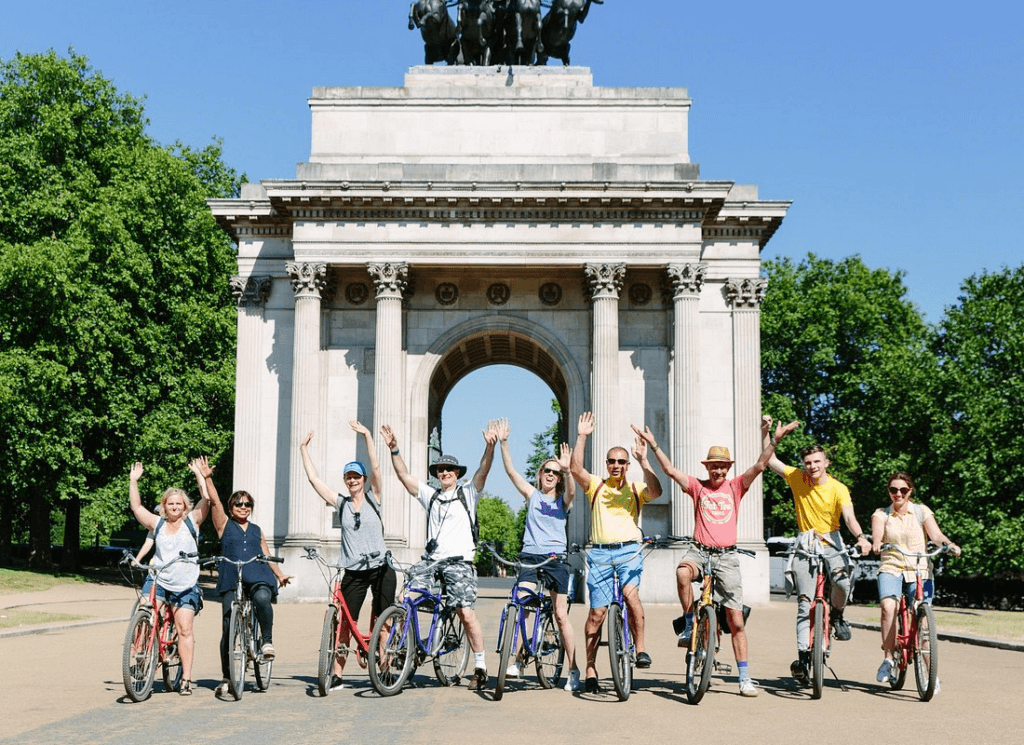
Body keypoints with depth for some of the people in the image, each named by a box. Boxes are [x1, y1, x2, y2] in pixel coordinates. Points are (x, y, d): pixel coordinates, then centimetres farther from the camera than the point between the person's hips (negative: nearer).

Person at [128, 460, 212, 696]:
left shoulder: (192, 522, 4)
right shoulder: (157, 524, 8)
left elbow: (207, 500, -2)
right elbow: (136, 507, 7)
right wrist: (133, 481, 2)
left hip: (185, 586, -1)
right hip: (157, 581, 2)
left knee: (185, 630, -3)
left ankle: (186, 678, 1)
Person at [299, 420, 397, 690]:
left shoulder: (373, 498, 4)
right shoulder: (340, 503, 7)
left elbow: (375, 467, -10)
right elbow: (313, 478, 4)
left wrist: (367, 435, -17)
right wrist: (304, 449, 4)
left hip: (380, 569, -1)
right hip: (353, 573, 1)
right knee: (344, 623, -1)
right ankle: (337, 675, 3)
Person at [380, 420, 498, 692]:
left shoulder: (467, 493, 8)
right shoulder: (430, 495, 17)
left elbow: (482, 471, -8)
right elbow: (403, 475, 11)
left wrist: (490, 446, -25)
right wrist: (394, 449, -2)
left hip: (459, 561, -4)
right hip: (432, 561, 4)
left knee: (466, 614, -10)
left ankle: (480, 668, -1)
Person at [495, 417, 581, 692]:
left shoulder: (563, 501, 5)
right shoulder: (532, 495, 9)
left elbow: (571, 490, -19)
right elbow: (511, 471, -2)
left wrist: (567, 470, -37)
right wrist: (503, 443, -14)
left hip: (556, 559, -1)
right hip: (530, 556, 1)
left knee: (561, 616, 2)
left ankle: (573, 670, 10)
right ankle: (515, 659, -6)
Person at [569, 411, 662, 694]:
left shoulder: (636, 488, 10)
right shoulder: (596, 486, 11)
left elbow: (655, 491, -11)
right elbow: (575, 469, -6)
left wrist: (644, 460, -17)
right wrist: (582, 437, -11)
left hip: (628, 550, -1)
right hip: (600, 552, 1)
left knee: (630, 592, -28)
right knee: (597, 611, -1)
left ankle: (641, 648, -16)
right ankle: (590, 671, 7)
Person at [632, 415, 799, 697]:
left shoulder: (735, 486, 8)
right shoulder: (697, 486, 7)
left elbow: (759, 466, -3)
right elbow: (670, 470, -2)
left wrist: (774, 441, -14)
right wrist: (653, 445, -10)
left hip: (727, 556, 0)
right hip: (699, 551, 0)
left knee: (736, 619, -1)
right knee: (683, 572, -37)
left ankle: (745, 678, 9)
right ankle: (689, 625, -16)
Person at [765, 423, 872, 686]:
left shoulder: (838, 488, -8)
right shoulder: (797, 479, -1)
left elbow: (849, 517, -21)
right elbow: (770, 459, 0)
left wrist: (860, 537, -39)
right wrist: (767, 432, -9)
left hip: (831, 542, -1)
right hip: (805, 544, 1)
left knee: (842, 581, -29)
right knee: (805, 603, -7)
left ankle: (836, 615, 4)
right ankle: (803, 657, -5)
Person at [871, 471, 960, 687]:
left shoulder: (921, 511, 5)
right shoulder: (881, 514, 6)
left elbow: (936, 535, -7)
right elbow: (877, 534, -11)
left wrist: (950, 545, -28)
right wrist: (876, 544, -35)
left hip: (919, 571, 0)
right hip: (891, 569, 0)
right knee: (888, 606, -27)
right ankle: (888, 658, -13)